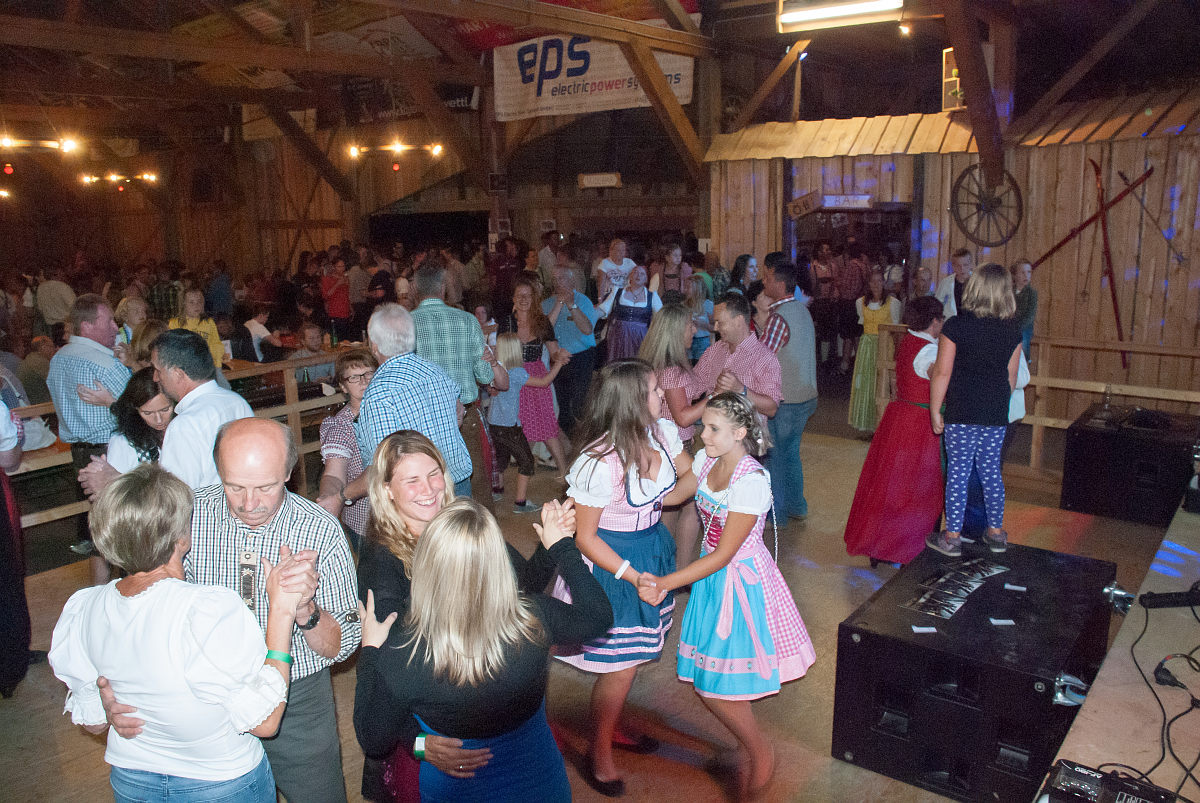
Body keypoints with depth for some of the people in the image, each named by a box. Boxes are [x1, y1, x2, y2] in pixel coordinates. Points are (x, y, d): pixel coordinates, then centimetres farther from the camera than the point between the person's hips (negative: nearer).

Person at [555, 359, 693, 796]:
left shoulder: (663, 431, -10)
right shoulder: (600, 462, -30)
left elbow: (692, 474, 10)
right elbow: (584, 536, -20)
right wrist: (632, 575, -21)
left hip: (651, 549, 7)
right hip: (610, 563, -7)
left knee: (629, 658, 22)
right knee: (619, 667, 6)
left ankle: (612, 726, 48)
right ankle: (599, 754, 32)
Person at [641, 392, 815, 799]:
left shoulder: (752, 482, -26)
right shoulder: (706, 460, -4)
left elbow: (723, 556, -24)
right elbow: (672, 494, 15)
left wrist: (665, 583, -25)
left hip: (740, 580, -7)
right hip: (713, 577, 7)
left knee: (716, 688, 0)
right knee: (705, 682, 14)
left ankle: (761, 756, 27)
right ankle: (748, 745, 40)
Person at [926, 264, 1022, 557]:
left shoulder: (956, 326, -10)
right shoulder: (1011, 332, 2)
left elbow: (942, 372, -10)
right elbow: (1012, 378, 9)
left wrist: (935, 410, -2)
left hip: (962, 413, -4)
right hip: (997, 415, 4)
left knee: (958, 472, 3)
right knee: (991, 472, 15)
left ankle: (952, 537, 10)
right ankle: (996, 533, 26)